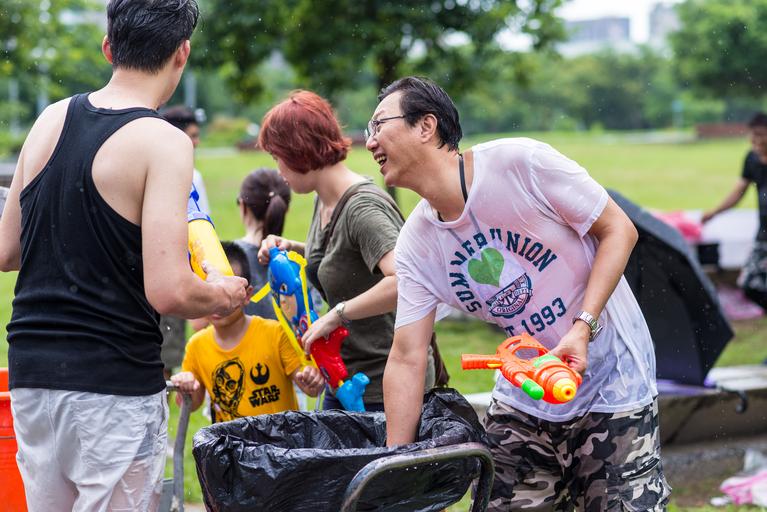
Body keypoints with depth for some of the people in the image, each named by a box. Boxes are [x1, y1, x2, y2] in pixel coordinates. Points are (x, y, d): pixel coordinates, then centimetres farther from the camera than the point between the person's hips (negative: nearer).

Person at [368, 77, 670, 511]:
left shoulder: (521, 162, -20)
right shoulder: (416, 243, -5)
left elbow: (619, 230, -13)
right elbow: (407, 359, -5)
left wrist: (583, 328, -23)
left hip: (613, 382, -4)